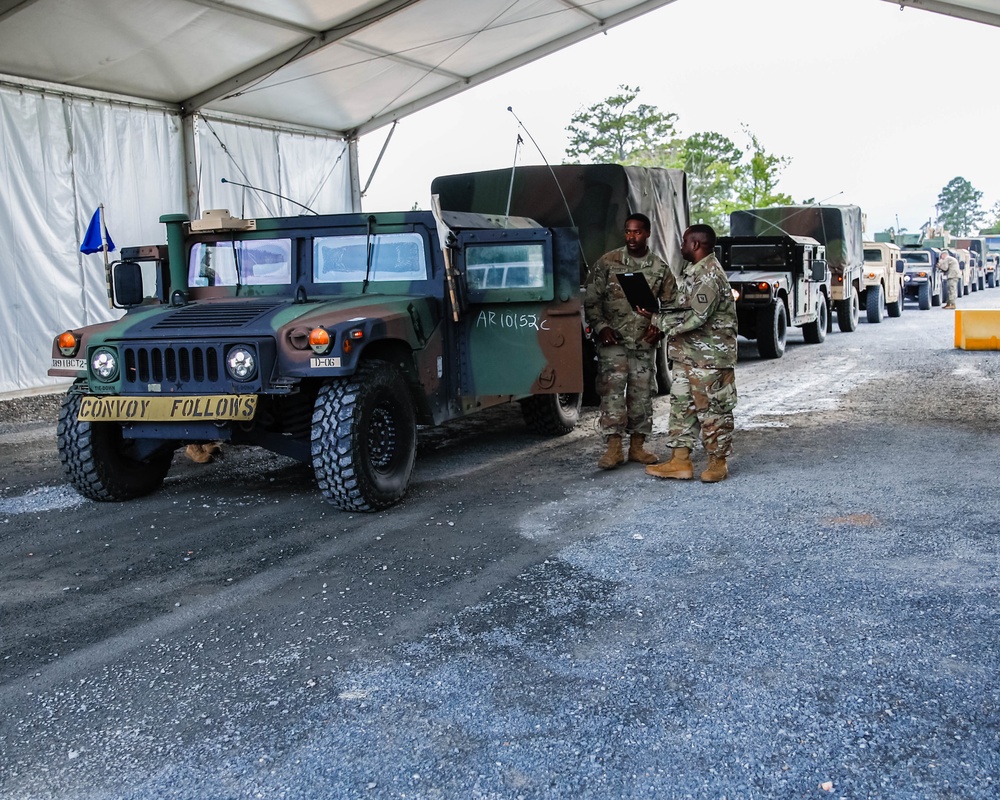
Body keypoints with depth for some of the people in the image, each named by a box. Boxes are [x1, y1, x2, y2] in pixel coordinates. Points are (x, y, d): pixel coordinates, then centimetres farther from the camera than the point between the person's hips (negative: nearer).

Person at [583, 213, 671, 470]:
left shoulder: (660, 268, 5)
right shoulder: (607, 262, -2)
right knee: (612, 390, -11)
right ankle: (614, 448, -9)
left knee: (642, 393, 6)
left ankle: (637, 446, 17)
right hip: (613, 339, -3)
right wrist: (600, 327, -10)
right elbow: (591, 299, 0)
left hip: (644, 342, 3)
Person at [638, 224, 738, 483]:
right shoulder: (690, 270, 13)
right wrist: (660, 321, -1)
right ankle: (680, 461, 15)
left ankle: (718, 462, 12)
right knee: (681, 404, 10)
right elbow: (677, 304, 18)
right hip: (686, 353, 10)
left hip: (709, 355, -10)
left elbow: (696, 317, -24)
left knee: (712, 408, 1)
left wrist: (659, 322, -16)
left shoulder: (709, 275, -18)